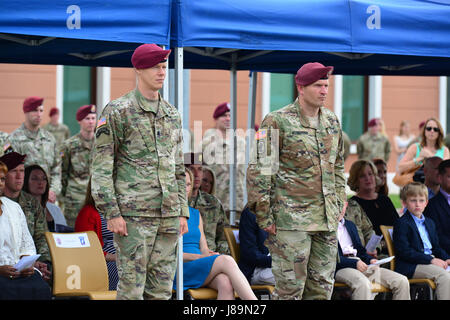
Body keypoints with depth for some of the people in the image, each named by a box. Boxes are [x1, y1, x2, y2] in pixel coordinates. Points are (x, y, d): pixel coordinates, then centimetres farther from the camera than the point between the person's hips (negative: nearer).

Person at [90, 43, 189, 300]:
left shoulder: (172, 115, 16)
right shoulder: (118, 111, -3)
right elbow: (101, 166, -7)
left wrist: (183, 212, 14)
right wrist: (111, 213, -13)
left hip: (168, 215, 6)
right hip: (133, 213, -6)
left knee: (162, 289, 7)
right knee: (132, 287, -5)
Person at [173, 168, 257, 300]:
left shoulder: (195, 214, 25)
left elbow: (204, 249, 17)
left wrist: (210, 254, -8)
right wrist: (199, 257, -18)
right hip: (180, 270, -5)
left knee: (226, 283, -33)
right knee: (226, 260, -31)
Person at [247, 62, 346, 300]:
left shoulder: (332, 121, 13)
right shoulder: (278, 122, -7)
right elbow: (259, 170, -8)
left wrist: (338, 204, 17)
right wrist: (264, 215, -11)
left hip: (326, 218, 6)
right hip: (291, 218, -6)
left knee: (322, 286, 8)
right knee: (290, 286, -4)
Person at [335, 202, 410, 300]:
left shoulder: (350, 225, 28)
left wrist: (370, 259, 6)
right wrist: (354, 263, -18)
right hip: (342, 268, -7)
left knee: (402, 281, -10)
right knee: (363, 284, -42)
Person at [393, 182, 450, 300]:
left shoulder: (430, 223, 22)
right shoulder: (401, 224, -5)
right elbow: (404, 252, -14)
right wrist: (431, 260, -18)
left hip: (431, 262, 8)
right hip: (411, 267, -8)